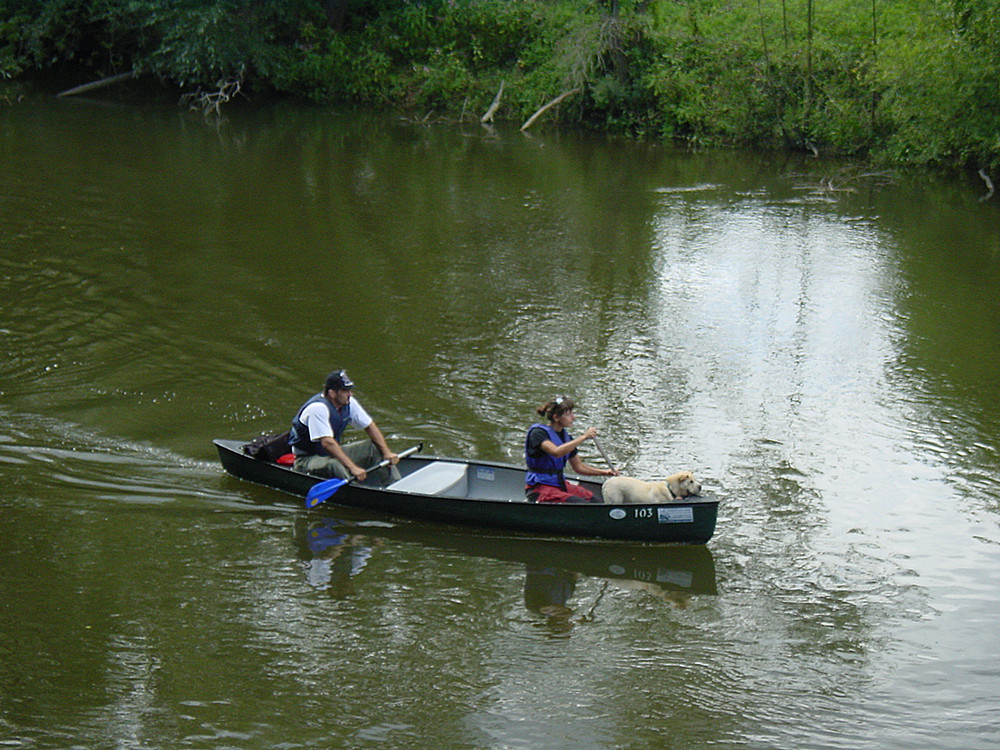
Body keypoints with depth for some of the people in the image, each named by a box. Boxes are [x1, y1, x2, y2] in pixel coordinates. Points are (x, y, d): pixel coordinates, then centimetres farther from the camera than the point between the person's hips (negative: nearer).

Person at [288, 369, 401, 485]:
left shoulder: (348, 403, -2)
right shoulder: (318, 408, -27)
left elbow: (370, 427, 6)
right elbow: (327, 443, -37)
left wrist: (387, 452, -7)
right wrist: (353, 467, -42)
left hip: (333, 453, 8)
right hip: (307, 459, -8)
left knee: (374, 447, -2)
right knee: (334, 465, -39)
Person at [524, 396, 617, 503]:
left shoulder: (566, 436, 12)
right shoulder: (538, 433, -12)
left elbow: (578, 466, 18)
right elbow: (556, 452, -31)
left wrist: (604, 472, 4)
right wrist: (584, 437, -28)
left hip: (561, 485, 8)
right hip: (539, 489, -8)